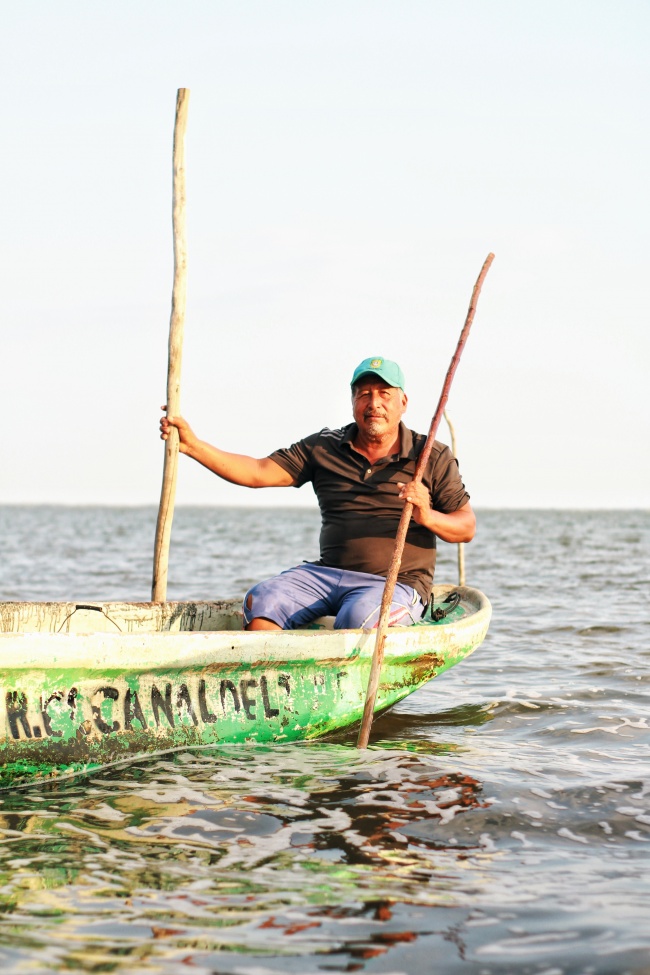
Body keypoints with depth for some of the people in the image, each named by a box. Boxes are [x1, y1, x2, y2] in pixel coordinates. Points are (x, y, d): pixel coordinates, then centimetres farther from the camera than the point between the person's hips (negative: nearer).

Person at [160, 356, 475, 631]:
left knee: (359, 617, -37)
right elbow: (258, 472, 5)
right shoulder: (324, 448, 11)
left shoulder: (432, 457, 5)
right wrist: (192, 445, -6)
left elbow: (467, 527, 3)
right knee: (261, 601, -22)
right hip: (327, 574, 4)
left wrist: (427, 517, -19)